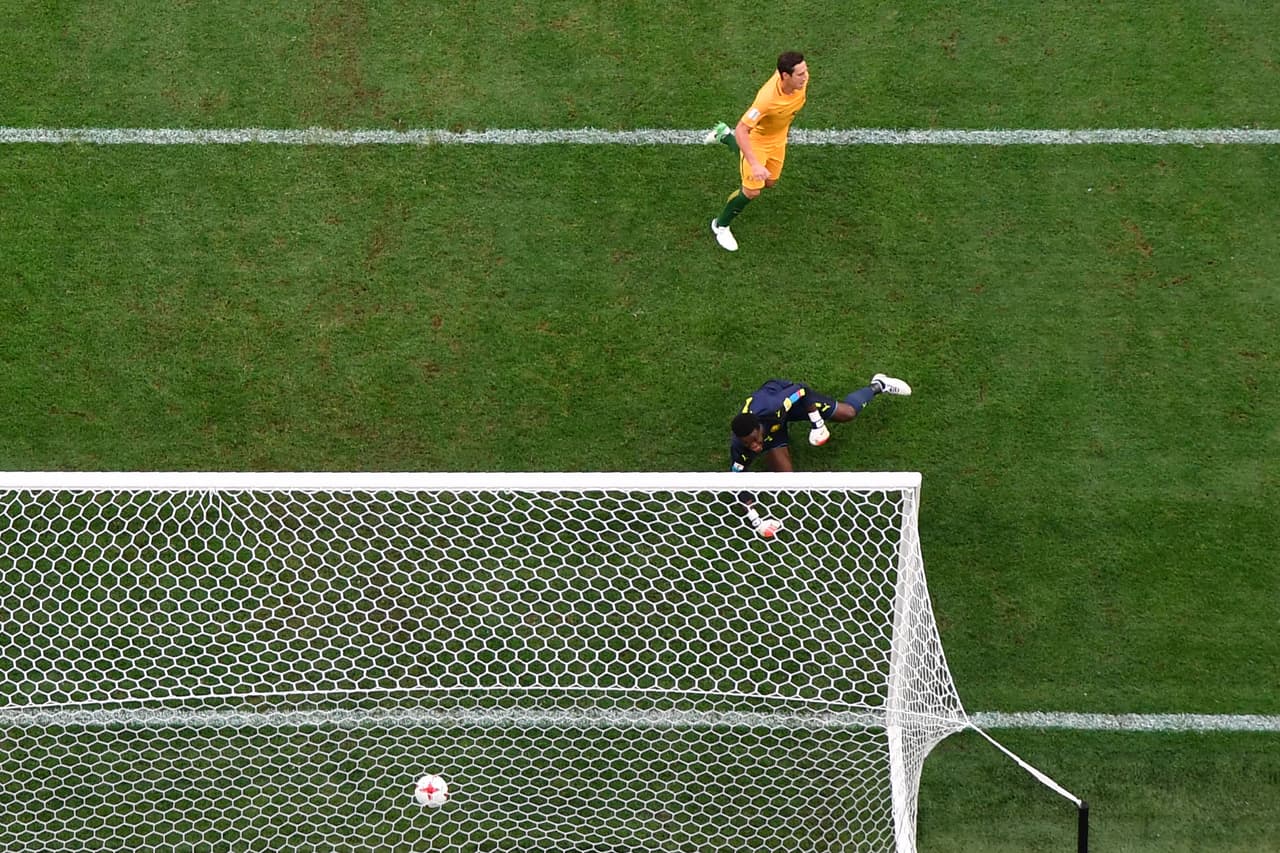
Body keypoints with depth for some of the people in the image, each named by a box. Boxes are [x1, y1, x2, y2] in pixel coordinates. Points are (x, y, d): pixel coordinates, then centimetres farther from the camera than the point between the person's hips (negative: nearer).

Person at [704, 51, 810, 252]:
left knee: (769, 182, 23)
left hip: (778, 139, 7)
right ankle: (720, 226, 22)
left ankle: (725, 136, 40)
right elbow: (741, 130, -39)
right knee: (752, 191, -6)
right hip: (756, 139, -7)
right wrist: (755, 164, -46)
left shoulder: (800, 80, -24)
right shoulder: (768, 98, -43)